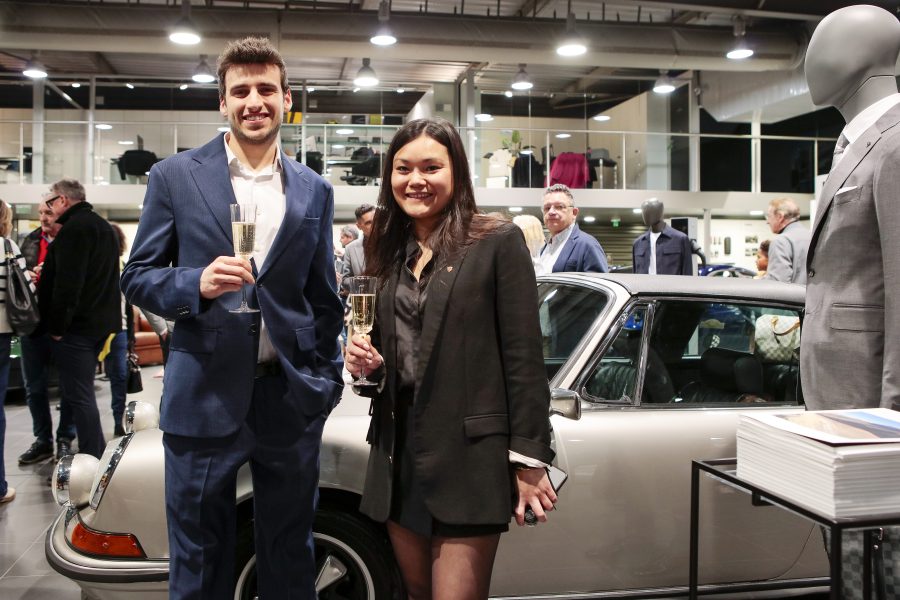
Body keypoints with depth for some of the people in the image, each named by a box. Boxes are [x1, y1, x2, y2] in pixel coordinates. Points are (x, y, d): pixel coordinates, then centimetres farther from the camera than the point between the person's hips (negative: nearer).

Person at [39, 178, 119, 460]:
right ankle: (97, 453, 24)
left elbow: (67, 283, -22)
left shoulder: (74, 228, -14)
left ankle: (91, 461, -3)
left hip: (76, 324, -10)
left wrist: (57, 325, -18)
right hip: (101, 322, 10)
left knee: (78, 394, -5)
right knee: (82, 391, 18)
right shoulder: (104, 227, 18)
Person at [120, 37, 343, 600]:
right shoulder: (175, 177, 1)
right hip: (205, 396, -1)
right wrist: (198, 283, -18)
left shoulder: (315, 191, 7)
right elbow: (138, 277, 2)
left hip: (292, 399, 2)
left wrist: (328, 379, 9)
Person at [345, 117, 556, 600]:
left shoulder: (497, 242, -6)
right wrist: (362, 360, -1)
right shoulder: (389, 253, 12)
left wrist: (529, 460, -12)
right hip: (399, 453, 6)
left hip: (469, 456, -6)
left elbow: (524, 358, -9)